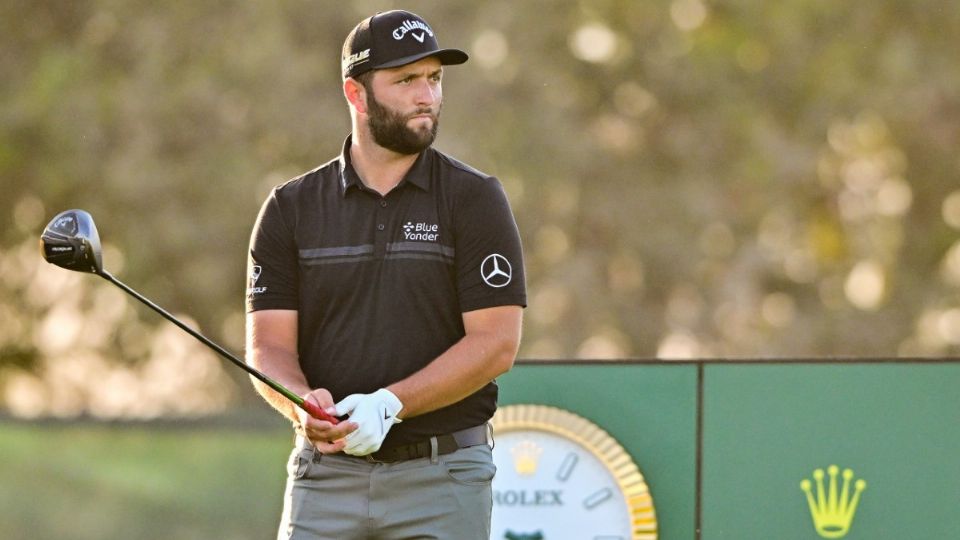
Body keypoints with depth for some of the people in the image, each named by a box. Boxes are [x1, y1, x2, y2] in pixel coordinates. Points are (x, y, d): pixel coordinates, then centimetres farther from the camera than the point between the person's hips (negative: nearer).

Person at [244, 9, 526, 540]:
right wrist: (304, 406, -20)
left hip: (443, 477, -2)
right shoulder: (290, 208, 8)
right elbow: (268, 345, 2)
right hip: (327, 475, 2)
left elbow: (495, 343, -6)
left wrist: (389, 405, -18)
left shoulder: (475, 199, 2)